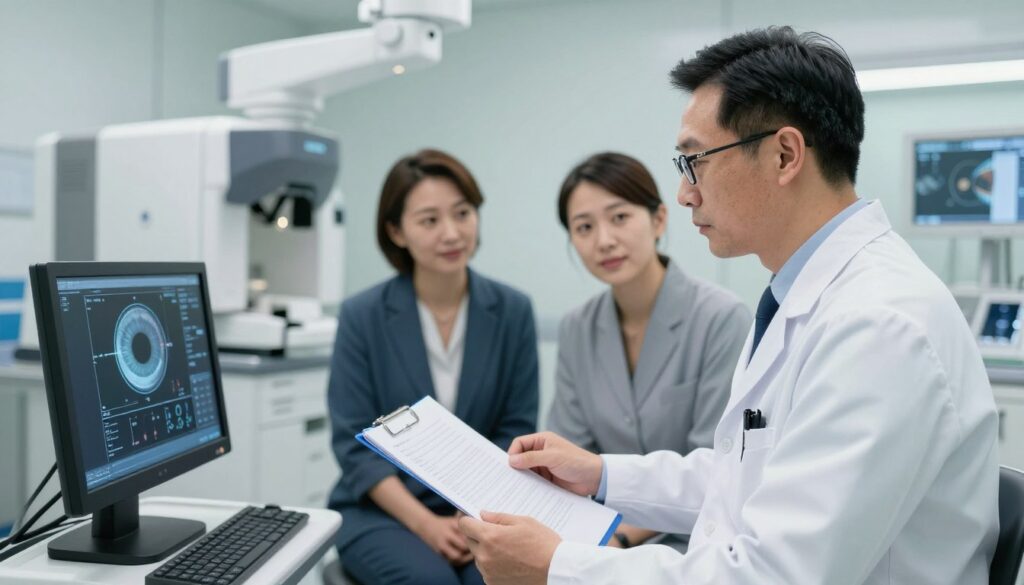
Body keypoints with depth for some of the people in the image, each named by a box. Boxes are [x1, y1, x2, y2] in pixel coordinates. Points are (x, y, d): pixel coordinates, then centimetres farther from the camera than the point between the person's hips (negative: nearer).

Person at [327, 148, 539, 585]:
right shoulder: (362, 317, -6)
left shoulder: (512, 311, -1)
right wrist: (425, 524, -17)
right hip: (381, 511, -1)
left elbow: (516, 431, 0)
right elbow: (355, 444, -7)